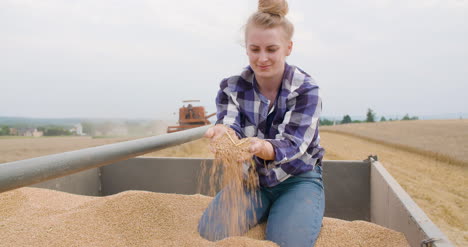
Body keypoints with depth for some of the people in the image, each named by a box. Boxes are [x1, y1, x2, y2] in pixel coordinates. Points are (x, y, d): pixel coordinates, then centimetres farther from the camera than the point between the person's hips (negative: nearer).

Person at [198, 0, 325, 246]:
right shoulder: (231, 87, -5)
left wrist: (267, 149, -49)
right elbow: (229, 124, -20)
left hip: (297, 179, -2)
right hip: (249, 178, 3)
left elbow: (294, 143, -25)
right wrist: (223, 133, -47)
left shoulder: (306, 89, -13)